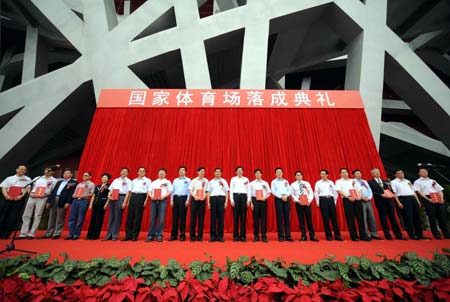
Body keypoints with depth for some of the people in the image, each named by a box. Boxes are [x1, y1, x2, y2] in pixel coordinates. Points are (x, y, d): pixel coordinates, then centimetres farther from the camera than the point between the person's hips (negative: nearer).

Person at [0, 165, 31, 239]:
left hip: (19, 200, -2)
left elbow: (28, 189, -2)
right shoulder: (9, 178, 13)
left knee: (13, 218, -1)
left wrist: (21, 196, -17)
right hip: (7, 199, 2)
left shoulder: (27, 179, 7)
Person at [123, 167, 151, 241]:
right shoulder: (134, 181, 20)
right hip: (133, 196, 4)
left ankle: (135, 236, 4)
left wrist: (146, 200, -11)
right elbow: (131, 191, 18)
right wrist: (129, 201, 11)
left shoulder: (147, 180, 7)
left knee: (138, 217, -4)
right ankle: (128, 235, 8)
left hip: (141, 196, -4)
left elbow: (148, 191, 0)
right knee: (130, 216, 0)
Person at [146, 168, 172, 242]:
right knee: (152, 219, 3)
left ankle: (159, 235, 1)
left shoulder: (167, 182, 11)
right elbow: (149, 191, 14)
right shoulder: (154, 182, 20)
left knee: (161, 219, -5)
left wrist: (164, 196, -13)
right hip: (154, 200, 3)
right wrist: (151, 196, -7)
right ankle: (151, 235, 9)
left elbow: (170, 191, 3)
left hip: (162, 200, -3)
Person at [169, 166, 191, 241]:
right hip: (175, 198, 4)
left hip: (183, 198, -3)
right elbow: (172, 191, 13)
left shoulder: (188, 180, 4)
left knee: (182, 217, -1)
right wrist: (171, 200, 4)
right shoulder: (175, 180, 16)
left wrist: (187, 200, -11)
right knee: (175, 217, 4)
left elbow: (189, 191, -2)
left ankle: (182, 235, 7)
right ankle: (174, 235, 12)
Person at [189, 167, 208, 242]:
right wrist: (194, 196, -13)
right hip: (195, 200, 0)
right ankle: (192, 236, 12)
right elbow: (190, 190, 1)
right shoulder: (194, 180, 2)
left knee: (201, 218, 4)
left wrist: (205, 196, -12)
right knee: (193, 218, 2)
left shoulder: (206, 181, 4)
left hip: (202, 200, 1)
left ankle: (199, 236, 13)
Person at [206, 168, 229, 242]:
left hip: (221, 198, 0)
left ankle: (220, 236, 8)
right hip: (213, 198, 0)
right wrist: (208, 202, 1)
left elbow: (226, 192, 9)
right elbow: (208, 192, 9)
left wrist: (226, 201, -1)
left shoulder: (224, 181, 13)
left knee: (221, 218, 0)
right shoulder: (211, 182, 13)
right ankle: (213, 236, 7)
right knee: (213, 218, 0)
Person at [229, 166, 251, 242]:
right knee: (235, 217, -1)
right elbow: (231, 190, 3)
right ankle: (236, 236, 7)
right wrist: (231, 200, -6)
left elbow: (249, 190, 9)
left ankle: (243, 236, 8)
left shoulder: (246, 179, 11)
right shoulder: (233, 179, 8)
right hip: (236, 196, -1)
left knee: (243, 217, 1)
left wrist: (248, 200, 0)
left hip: (244, 197, 1)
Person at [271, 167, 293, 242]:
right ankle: (281, 236, 2)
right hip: (278, 199, -3)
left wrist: (286, 196, -10)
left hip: (286, 199, 3)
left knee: (287, 218, 2)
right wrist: (281, 197, -13)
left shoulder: (286, 181, 17)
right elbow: (273, 191, -3)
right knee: (279, 218, -2)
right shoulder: (274, 182, 7)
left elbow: (289, 190, 8)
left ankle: (288, 236, 6)